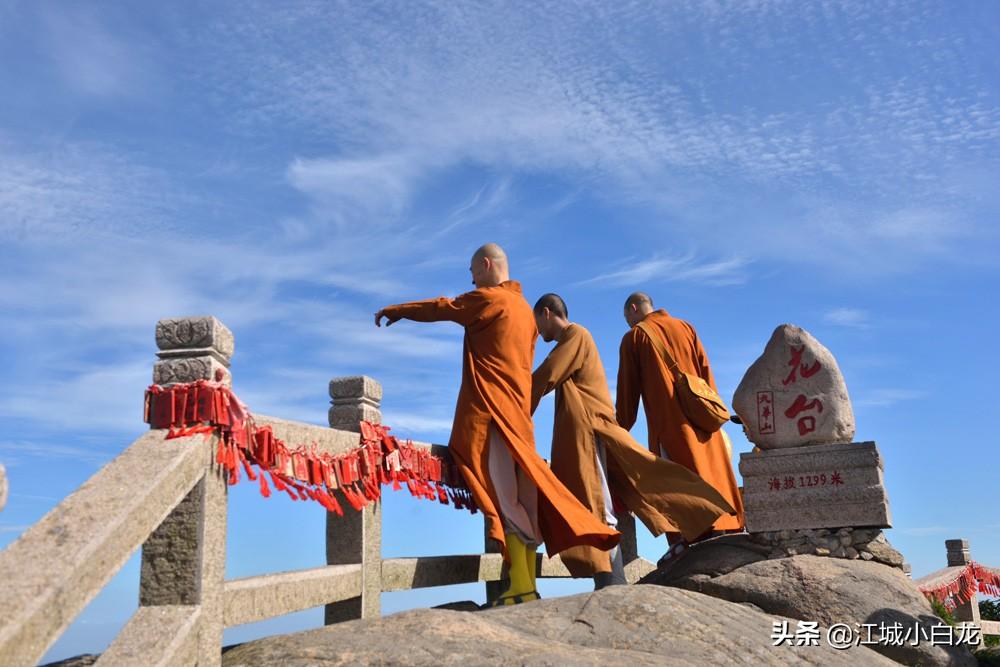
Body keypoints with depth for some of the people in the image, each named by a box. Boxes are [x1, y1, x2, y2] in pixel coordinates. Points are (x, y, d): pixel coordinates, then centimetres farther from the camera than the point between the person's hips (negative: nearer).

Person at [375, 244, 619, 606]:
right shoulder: (524, 309, 20)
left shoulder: (488, 298, -5)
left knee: (504, 495, -12)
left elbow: (442, 308, 3)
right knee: (521, 497, 6)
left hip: (489, 409, -8)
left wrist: (394, 310, 18)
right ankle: (527, 585, 7)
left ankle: (521, 586, -17)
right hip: (518, 410, 8)